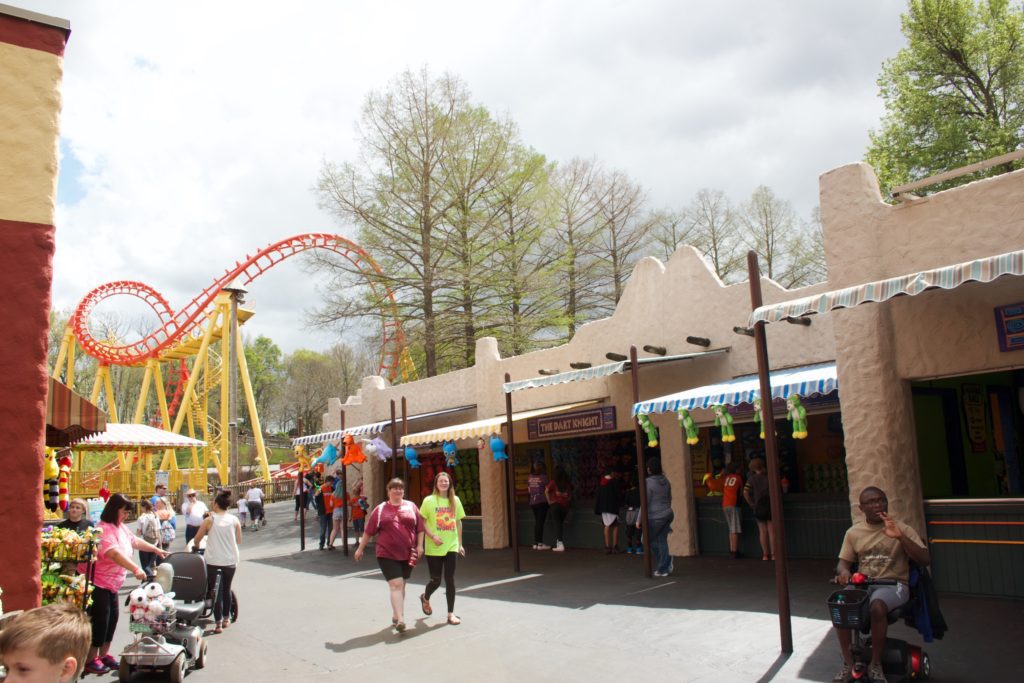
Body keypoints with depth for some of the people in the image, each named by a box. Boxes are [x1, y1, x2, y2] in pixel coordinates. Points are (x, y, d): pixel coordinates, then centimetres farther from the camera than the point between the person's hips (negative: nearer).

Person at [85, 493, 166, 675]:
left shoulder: (121, 527, 7)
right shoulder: (104, 529, -24)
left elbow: (135, 541, 25)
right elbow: (114, 553, -38)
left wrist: (156, 550, 26)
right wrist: (135, 569, -45)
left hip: (112, 584, 10)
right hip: (98, 583, -10)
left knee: (111, 619, 14)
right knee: (99, 621, -3)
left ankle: (104, 654, 26)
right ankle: (91, 660, 9)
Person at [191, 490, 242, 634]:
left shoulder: (209, 520, -7)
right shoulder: (234, 520, -2)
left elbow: (197, 538, -1)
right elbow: (239, 541, 4)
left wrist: (196, 546, 21)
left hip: (212, 560, -2)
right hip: (230, 560, 3)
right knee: (226, 588, 19)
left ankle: (218, 622, 3)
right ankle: (226, 618, 30)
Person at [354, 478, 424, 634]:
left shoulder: (411, 506, 6)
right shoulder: (380, 509, 2)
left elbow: (420, 528, 7)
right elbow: (368, 531, 6)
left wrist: (419, 546, -1)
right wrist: (360, 548, 9)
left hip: (407, 554, 3)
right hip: (387, 554, -3)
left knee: (401, 586, 13)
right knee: (395, 584, -13)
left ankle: (395, 616, 28)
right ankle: (400, 619, -15)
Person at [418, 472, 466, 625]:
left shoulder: (455, 500, 5)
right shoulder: (429, 500, -5)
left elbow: (458, 522, 11)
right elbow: (422, 522, -6)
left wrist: (460, 544, 10)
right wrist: (432, 536, -18)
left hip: (451, 546, 2)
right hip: (434, 548, -2)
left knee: (450, 580, 0)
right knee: (436, 580, 8)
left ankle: (451, 613, 10)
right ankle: (425, 598, 40)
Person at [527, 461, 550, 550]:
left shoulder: (529, 477, 6)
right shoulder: (543, 477, -9)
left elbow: (529, 490, 12)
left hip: (532, 502, 5)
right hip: (542, 502, -5)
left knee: (537, 522, 13)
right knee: (540, 522, -3)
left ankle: (535, 543, 14)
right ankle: (540, 543, -2)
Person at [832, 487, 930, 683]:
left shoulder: (902, 529, -1)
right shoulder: (853, 532, 7)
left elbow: (925, 560, -12)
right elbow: (843, 562, 13)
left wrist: (900, 537, -25)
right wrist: (844, 572, -13)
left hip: (894, 584, -3)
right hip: (863, 584, 3)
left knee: (877, 606, -37)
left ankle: (876, 664, -16)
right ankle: (848, 663, -11)